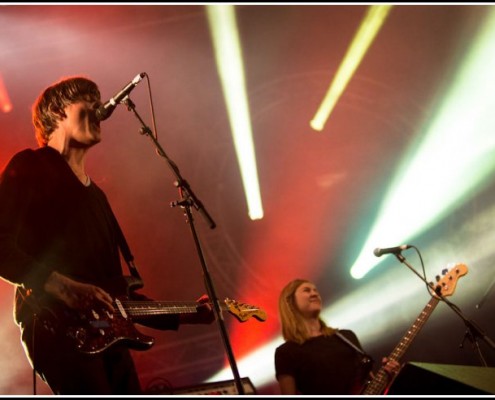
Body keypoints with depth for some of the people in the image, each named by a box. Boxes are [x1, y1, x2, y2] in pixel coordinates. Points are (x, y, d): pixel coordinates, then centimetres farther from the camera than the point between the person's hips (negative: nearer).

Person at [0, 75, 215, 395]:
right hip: (58, 326, -9)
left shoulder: (95, 194, 28)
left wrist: (181, 315, 22)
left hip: (108, 335, 9)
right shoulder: (31, 168, 4)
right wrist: (61, 286, -21)